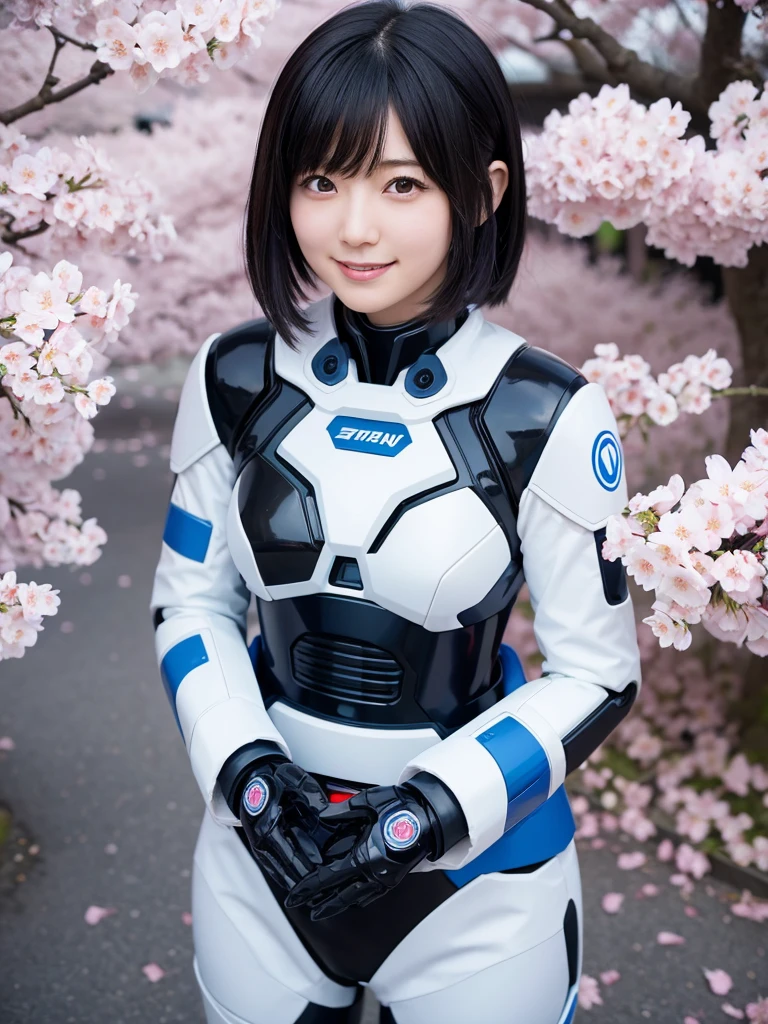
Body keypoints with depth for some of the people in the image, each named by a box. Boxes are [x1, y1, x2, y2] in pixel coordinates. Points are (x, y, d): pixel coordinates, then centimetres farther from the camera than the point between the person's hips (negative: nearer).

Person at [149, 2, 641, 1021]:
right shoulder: (236, 378, -9)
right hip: (263, 846, 3)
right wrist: (245, 771, -13)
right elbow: (191, 600, 1)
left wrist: (429, 814, -18)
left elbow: (598, 674, -9)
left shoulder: (546, 418, -17)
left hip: (477, 873, -2)